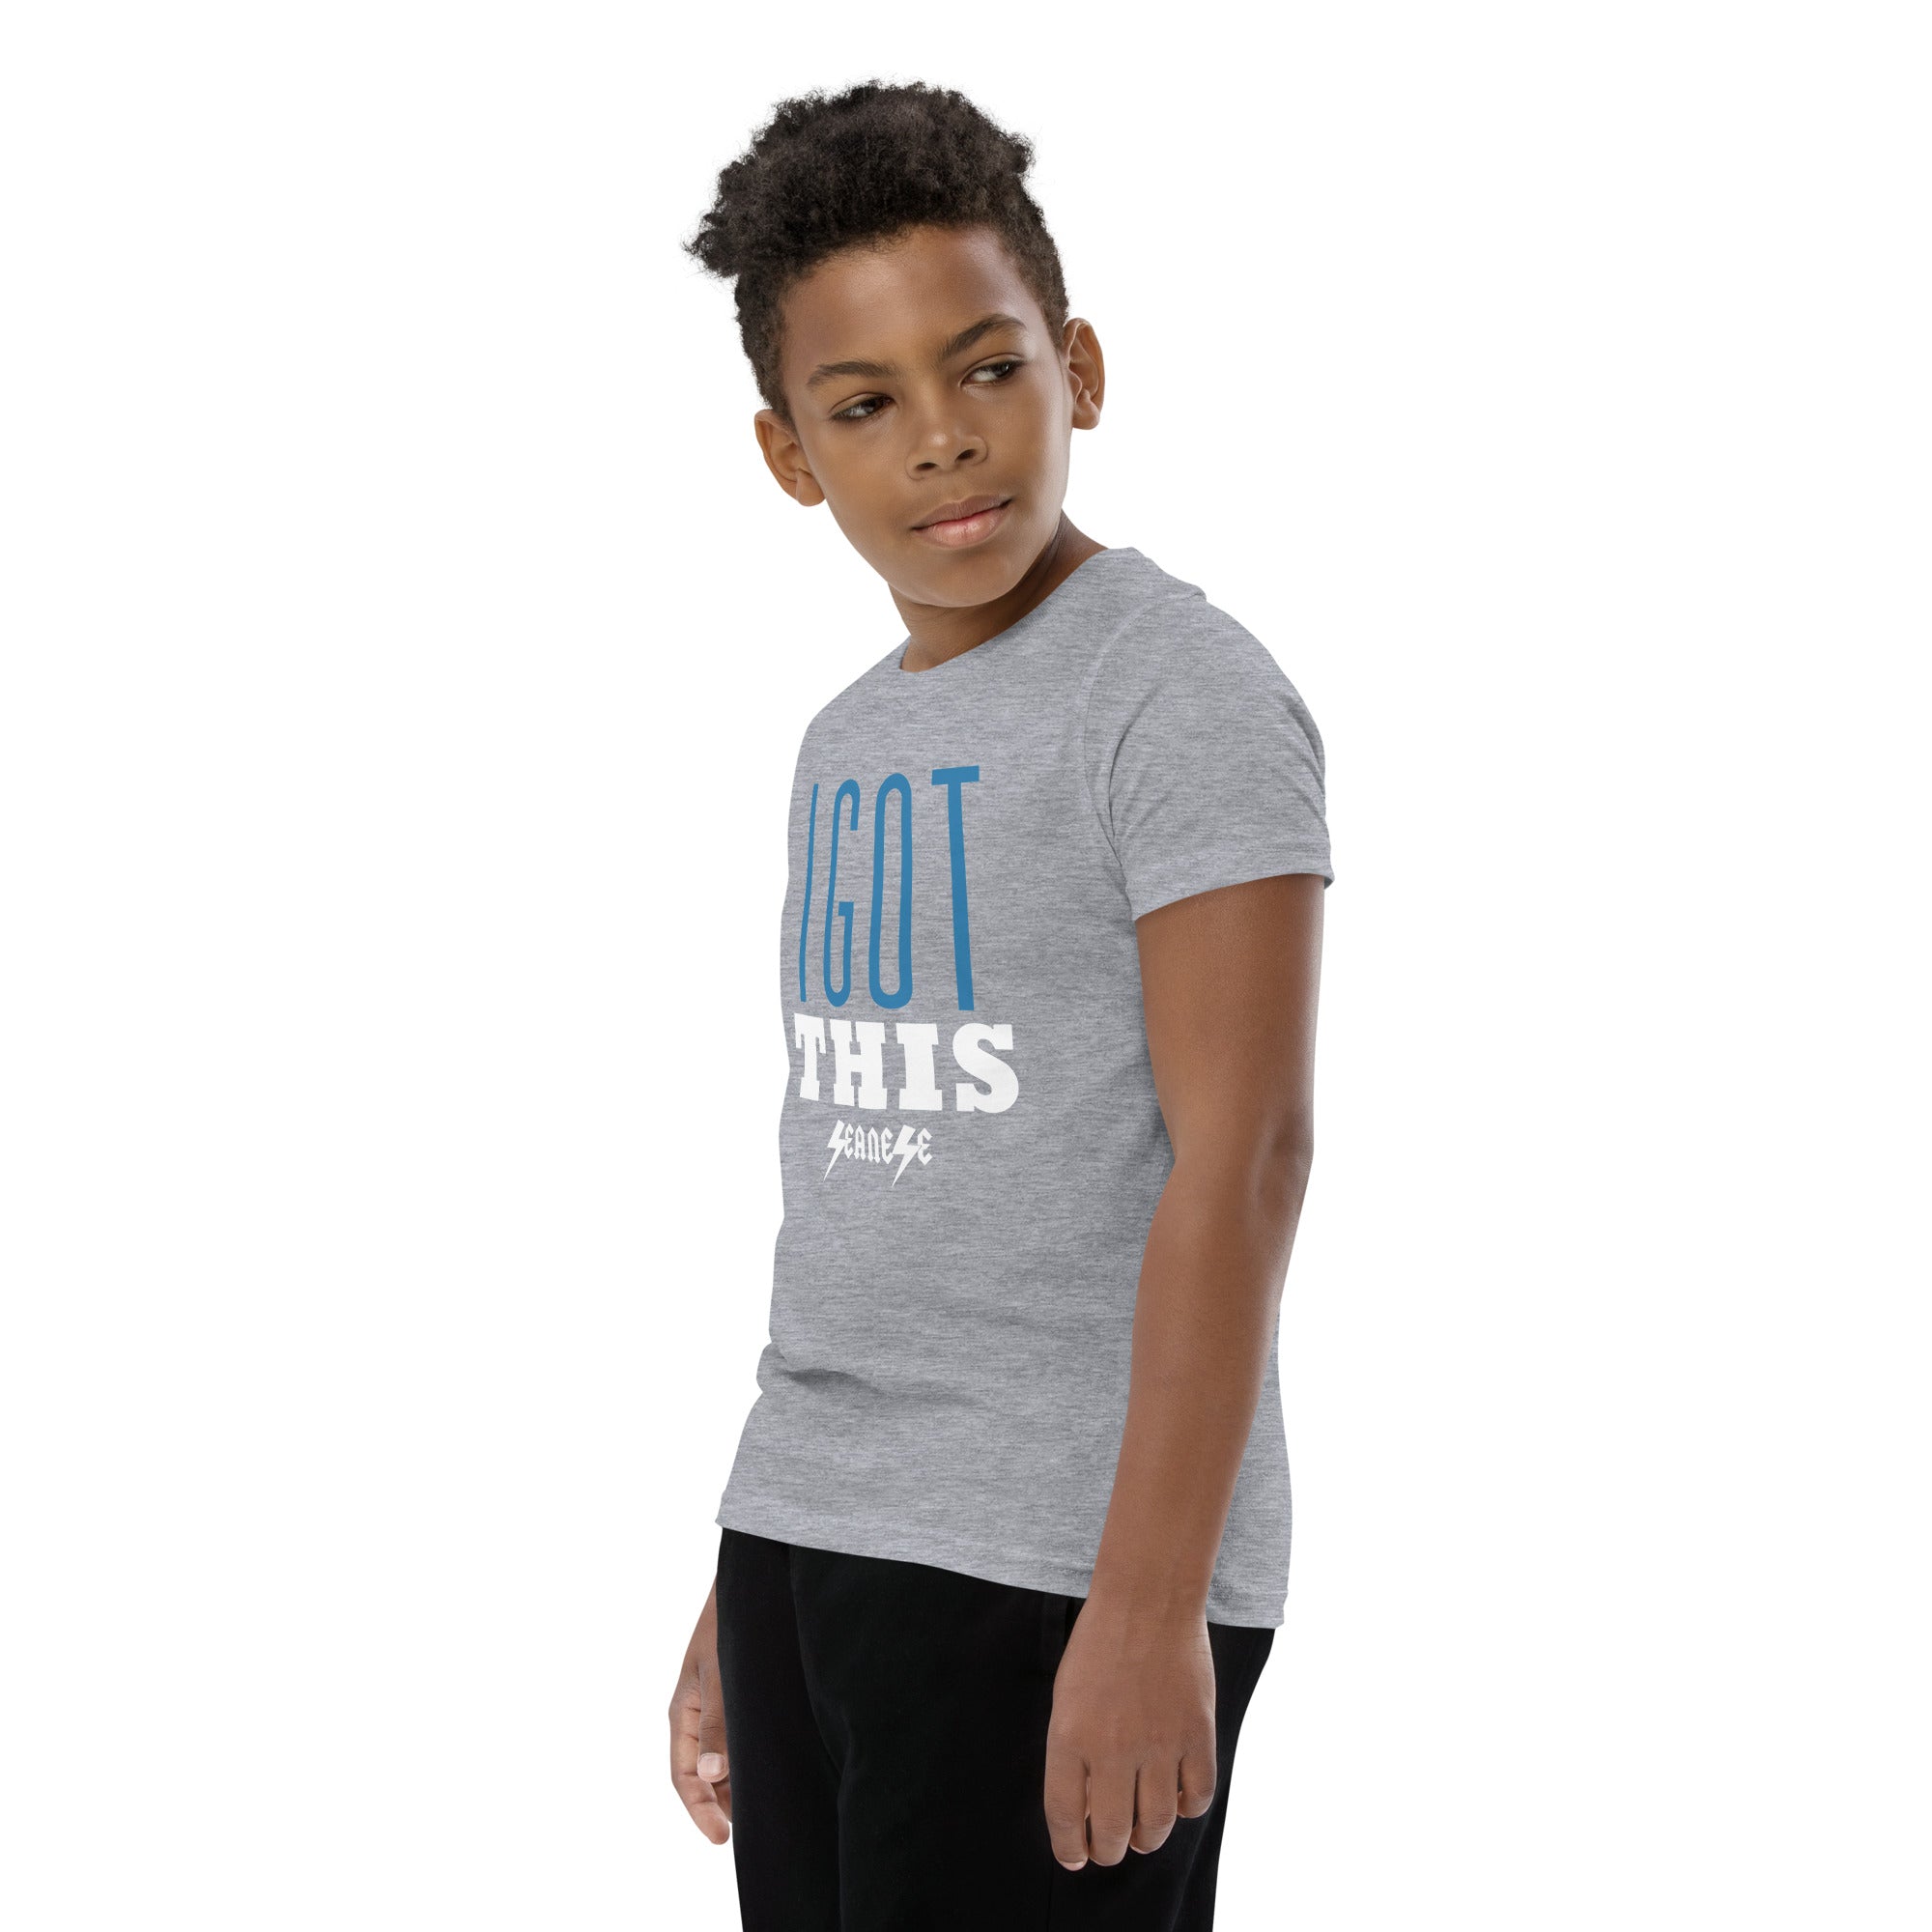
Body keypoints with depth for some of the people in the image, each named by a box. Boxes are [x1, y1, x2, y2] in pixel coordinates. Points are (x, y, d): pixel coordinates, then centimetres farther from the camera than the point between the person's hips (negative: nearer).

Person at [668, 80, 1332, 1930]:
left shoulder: (1186, 694, -8)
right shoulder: (852, 744, 15)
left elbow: (1239, 1152, -16)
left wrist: (1149, 1602, -21)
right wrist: (746, 1589, 17)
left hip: (1061, 1569, -7)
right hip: (815, 1549, 7)